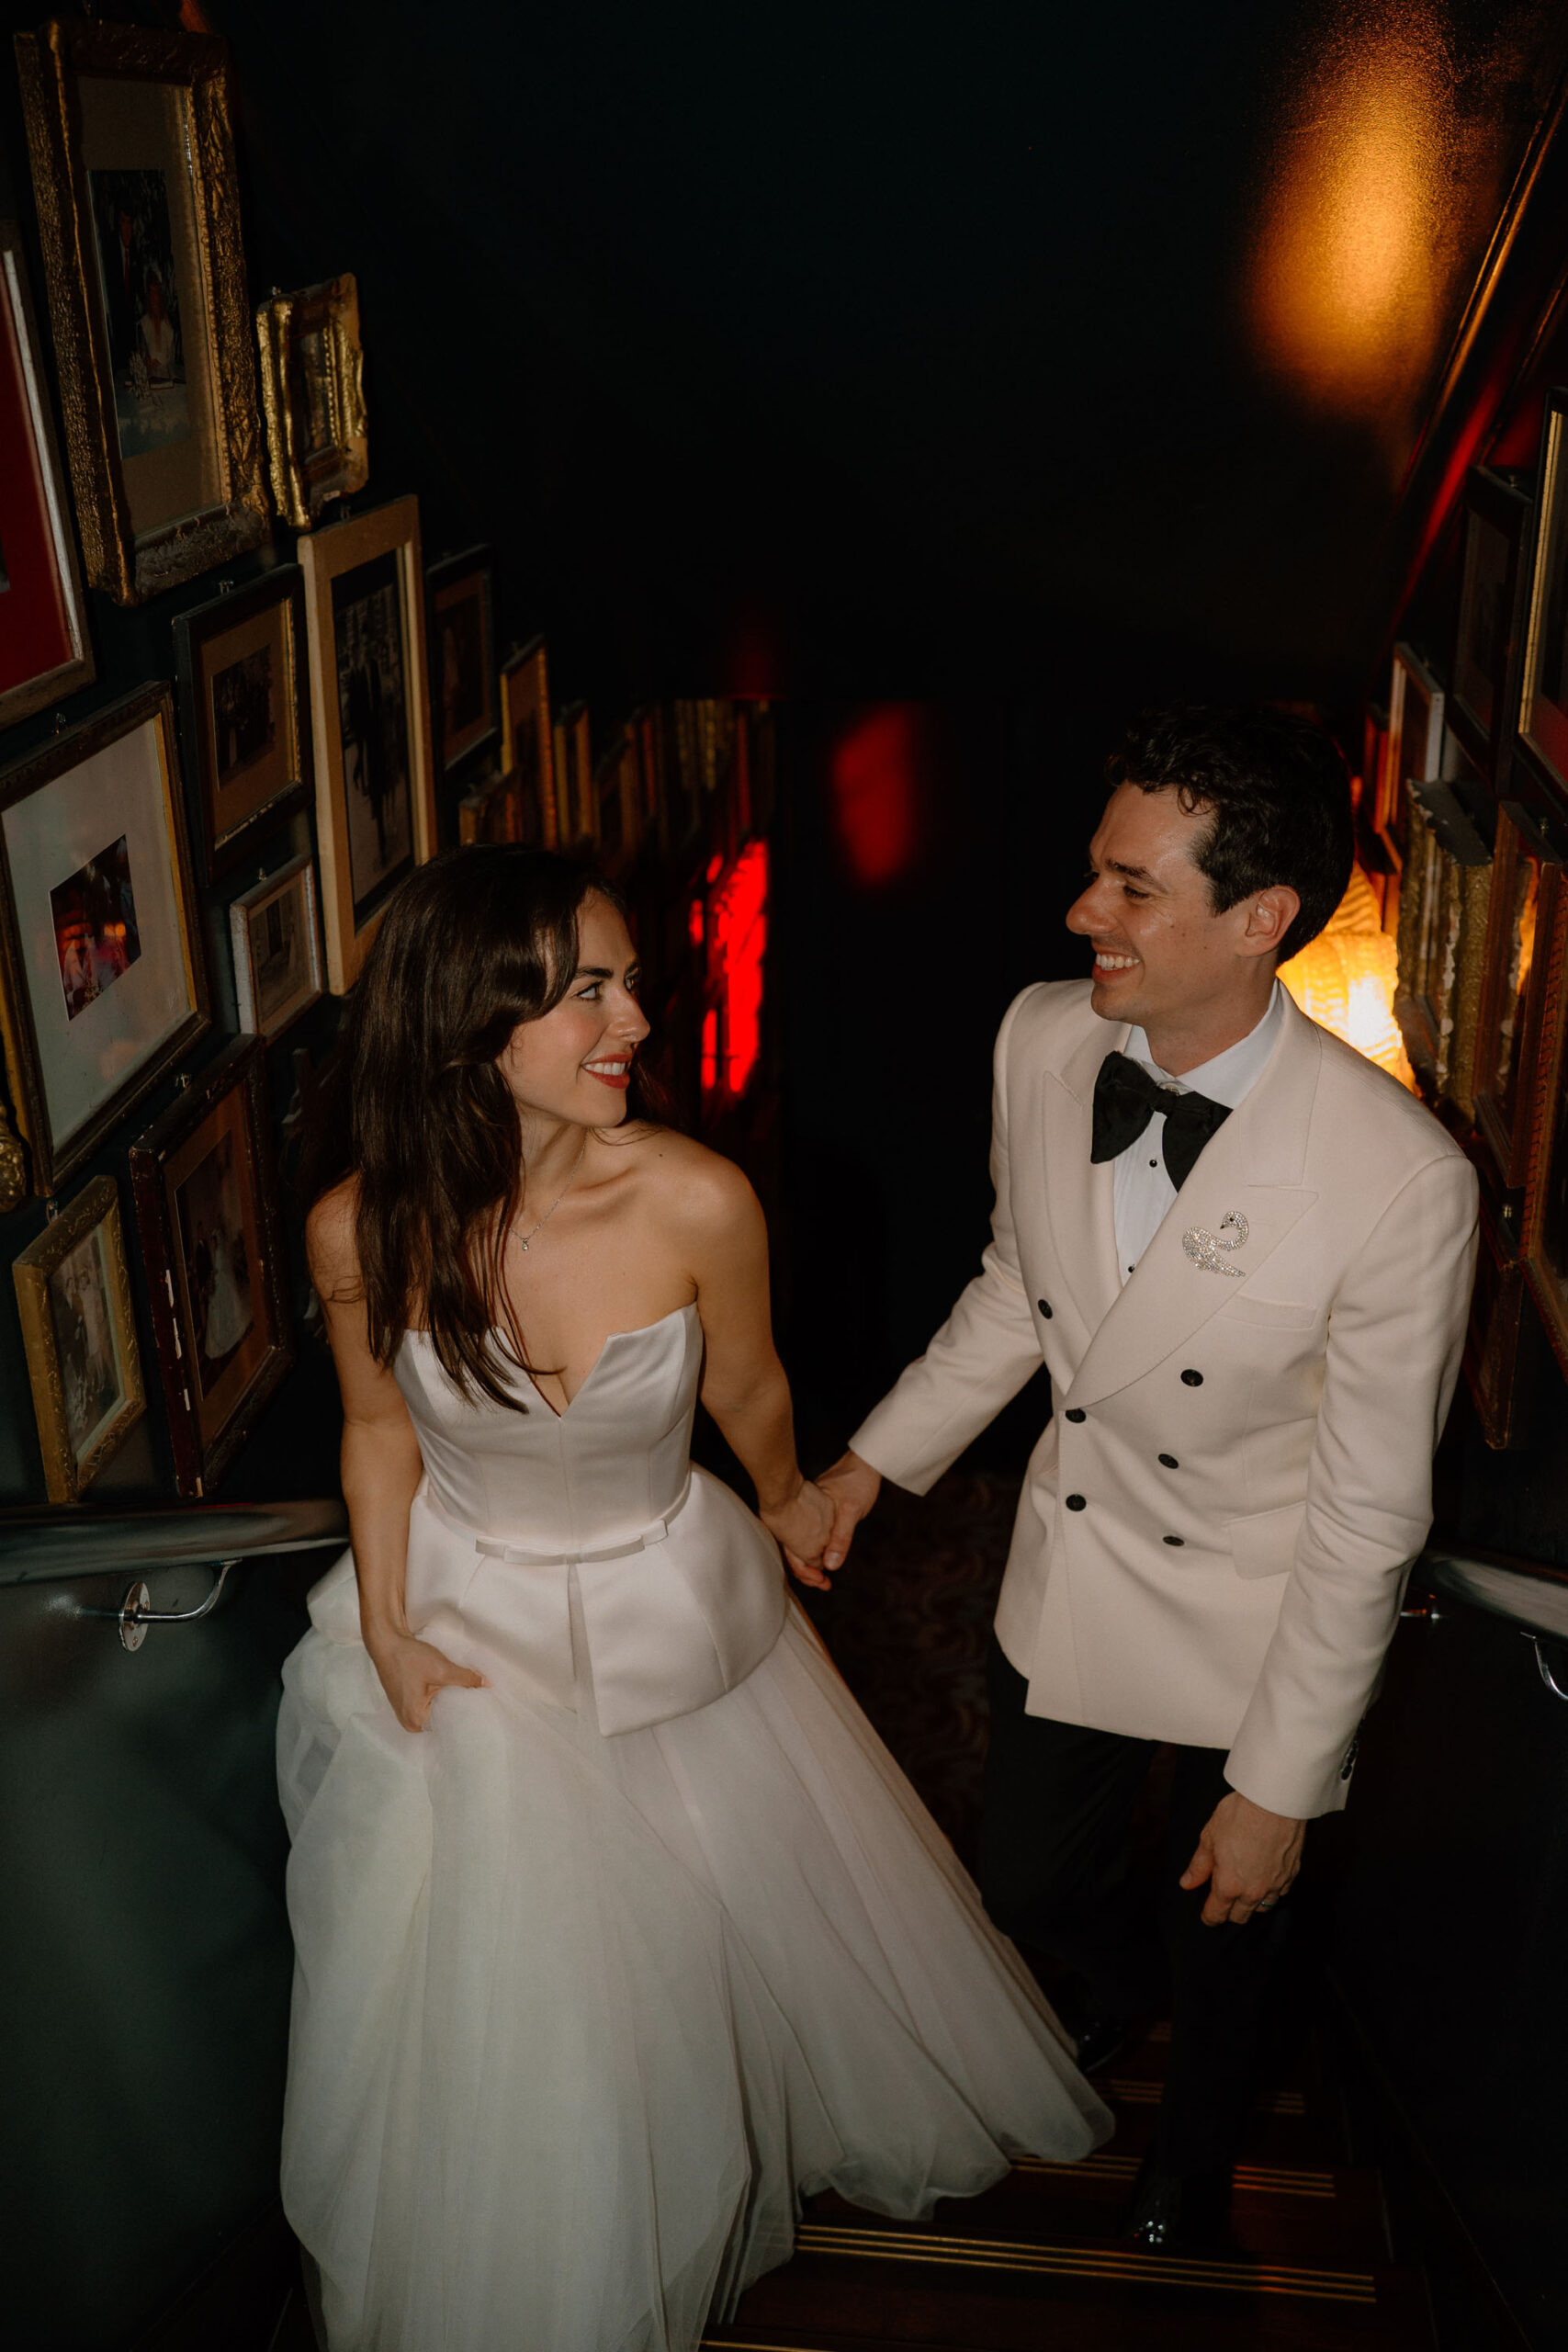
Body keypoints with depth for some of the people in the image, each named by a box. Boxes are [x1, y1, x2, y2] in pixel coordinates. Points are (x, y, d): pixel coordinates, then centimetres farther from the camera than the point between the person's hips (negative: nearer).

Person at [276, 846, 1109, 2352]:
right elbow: (379, 1425, -3)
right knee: (489, 2006, 19)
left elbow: (745, 1392, -5)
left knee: (733, 1927, 24)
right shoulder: (360, 1228, -24)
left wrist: (785, 1504, 13)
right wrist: (383, 1625, -5)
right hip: (468, 1623, 0)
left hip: (674, 1616, 0)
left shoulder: (698, 1201, -27)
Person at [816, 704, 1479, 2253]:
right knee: (1025, 1887, 24)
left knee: (1226, 1931, 22)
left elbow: (1368, 1518, -20)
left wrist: (1281, 1785, -12)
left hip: (1246, 1631, -4)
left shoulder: (1400, 1180, -31)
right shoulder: (1042, 1038, -15)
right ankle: (1128, 1982, 63)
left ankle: (1194, 2151, 59)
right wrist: (881, 1453, 7)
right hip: (1065, 1585, 4)